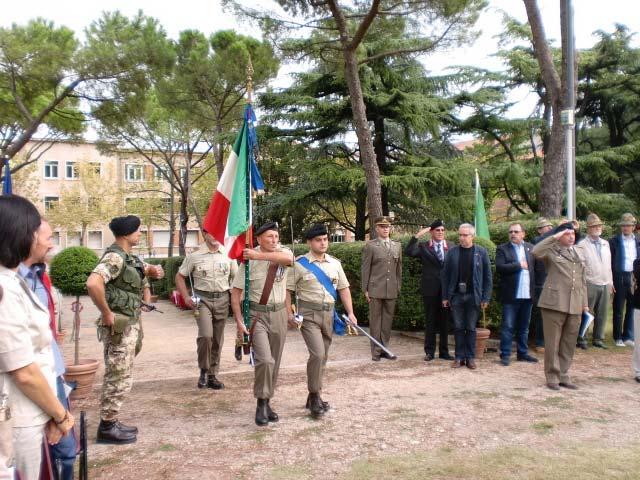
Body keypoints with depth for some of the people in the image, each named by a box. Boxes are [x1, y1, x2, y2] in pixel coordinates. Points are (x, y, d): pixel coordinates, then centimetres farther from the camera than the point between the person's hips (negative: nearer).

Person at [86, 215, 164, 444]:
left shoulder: (130, 257, 11)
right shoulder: (115, 257, -19)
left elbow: (144, 271, 31)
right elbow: (93, 283, -35)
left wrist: (152, 271, 6)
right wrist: (106, 313, -26)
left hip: (131, 324, 10)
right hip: (120, 327, -10)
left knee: (119, 377, 17)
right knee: (119, 379, -2)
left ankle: (111, 421, 27)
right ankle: (107, 428, 8)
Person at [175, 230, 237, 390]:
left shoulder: (228, 256, 5)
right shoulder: (194, 256, -1)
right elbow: (180, 276, 6)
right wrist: (186, 297, -3)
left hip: (222, 300, 3)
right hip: (203, 300, -3)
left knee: (217, 340, 7)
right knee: (206, 335, -20)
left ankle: (212, 376, 20)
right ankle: (204, 370, 2)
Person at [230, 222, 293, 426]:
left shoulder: (283, 252, -2)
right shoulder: (249, 260, -8)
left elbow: (288, 259, -28)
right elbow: (236, 291, -7)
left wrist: (259, 255, -32)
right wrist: (239, 320, -13)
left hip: (279, 314, 4)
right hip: (257, 314, -3)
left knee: (274, 363, 12)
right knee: (265, 360, -17)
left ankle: (267, 403, 30)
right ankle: (261, 404, 2)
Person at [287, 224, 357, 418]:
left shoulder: (335, 263, 9)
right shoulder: (300, 264, -5)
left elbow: (343, 289, 12)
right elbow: (287, 290, -4)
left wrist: (350, 313, 4)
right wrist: (288, 313, -11)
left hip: (329, 313, 5)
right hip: (309, 314, -5)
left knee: (322, 357, 11)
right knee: (317, 354, -17)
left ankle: (314, 397, 25)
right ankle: (315, 397, -1)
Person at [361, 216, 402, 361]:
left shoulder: (397, 246, 11)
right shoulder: (370, 246, -1)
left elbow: (399, 268, 14)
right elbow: (365, 269, -2)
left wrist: (399, 287, 11)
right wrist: (365, 289, -5)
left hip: (391, 290, 4)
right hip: (375, 289, -4)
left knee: (388, 320, 9)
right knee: (375, 320, 2)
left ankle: (384, 348, 19)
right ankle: (376, 351, 10)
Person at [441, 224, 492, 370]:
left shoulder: (481, 252, 0)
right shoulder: (452, 252, 3)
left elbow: (487, 276, 1)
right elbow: (446, 275, 5)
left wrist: (486, 298, -4)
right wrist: (445, 296, 2)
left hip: (473, 296, -1)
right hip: (456, 295, 1)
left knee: (471, 328, 6)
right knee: (458, 328, 6)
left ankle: (470, 357, 16)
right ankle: (459, 357, 16)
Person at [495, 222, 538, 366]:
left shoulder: (531, 248, 10)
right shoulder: (502, 249, -1)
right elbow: (499, 267, -15)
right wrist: (519, 265, -11)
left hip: (527, 295, 4)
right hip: (511, 295, -4)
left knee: (524, 327, 14)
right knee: (508, 327, 0)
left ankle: (523, 353, 24)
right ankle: (505, 355, 7)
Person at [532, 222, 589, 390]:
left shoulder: (578, 254, 18)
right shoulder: (552, 251, 0)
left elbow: (582, 280, 21)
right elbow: (536, 251, -22)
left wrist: (585, 304, 16)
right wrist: (554, 237, -15)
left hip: (575, 306, 6)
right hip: (554, 303, -6)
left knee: (569, 344, 11)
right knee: (553, 343, 1)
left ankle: (563, 376, 22)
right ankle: (552, 377, 10)